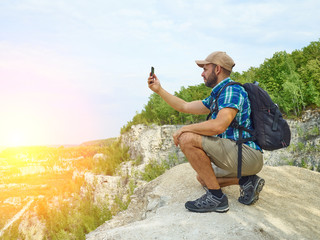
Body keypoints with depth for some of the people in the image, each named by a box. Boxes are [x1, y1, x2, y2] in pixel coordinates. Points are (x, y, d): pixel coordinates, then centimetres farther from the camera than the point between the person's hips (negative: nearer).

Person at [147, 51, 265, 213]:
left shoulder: (232, 90, -13)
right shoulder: (218, 95, 19)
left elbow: (219, 126, -28)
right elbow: (185, 107, 24)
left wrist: (184, 129, -15)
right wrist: (159, 90, 22)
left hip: (247, 154, -11)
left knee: (187, 139, -22)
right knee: (202, 178, 28)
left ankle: (216, 197, -16)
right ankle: (246, 180, 10)